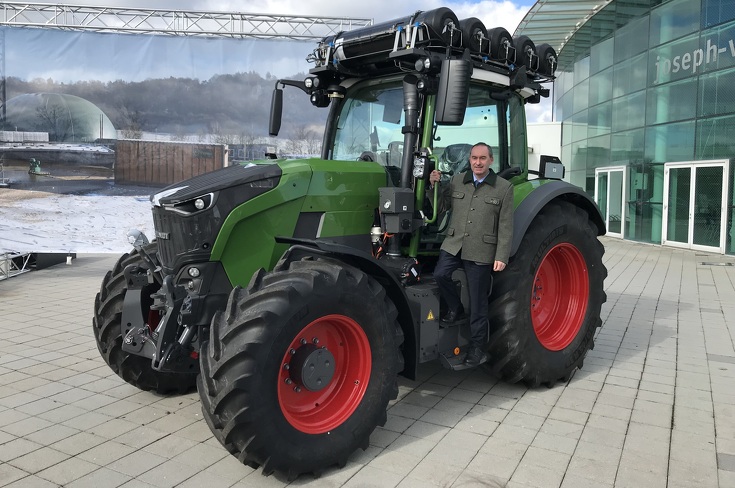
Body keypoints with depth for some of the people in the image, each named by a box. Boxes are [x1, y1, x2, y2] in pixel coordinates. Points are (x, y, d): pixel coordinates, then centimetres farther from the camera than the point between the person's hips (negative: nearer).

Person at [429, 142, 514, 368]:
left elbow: (506, 226, -2)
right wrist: (435, 186, 0)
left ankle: (478, 347, 21)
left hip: (481, 252, -3)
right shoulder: (456, 181, 9)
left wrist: (502, 256, -8)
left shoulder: (504, 187, 0)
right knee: (440, 274, -24)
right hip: (454, 244, 3)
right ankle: (456, 309, 5)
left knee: (478, 303, 4)